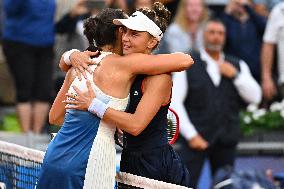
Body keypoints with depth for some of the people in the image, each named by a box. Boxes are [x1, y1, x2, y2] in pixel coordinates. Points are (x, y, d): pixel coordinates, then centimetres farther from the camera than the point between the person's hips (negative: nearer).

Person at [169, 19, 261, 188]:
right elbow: (175, 102, -4)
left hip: (226, 140, 4)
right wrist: (191, 135, -11)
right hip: (195, 138, -4)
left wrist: (235, 75, -8)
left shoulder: (238, 66, 13)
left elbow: (255, 97, 5)